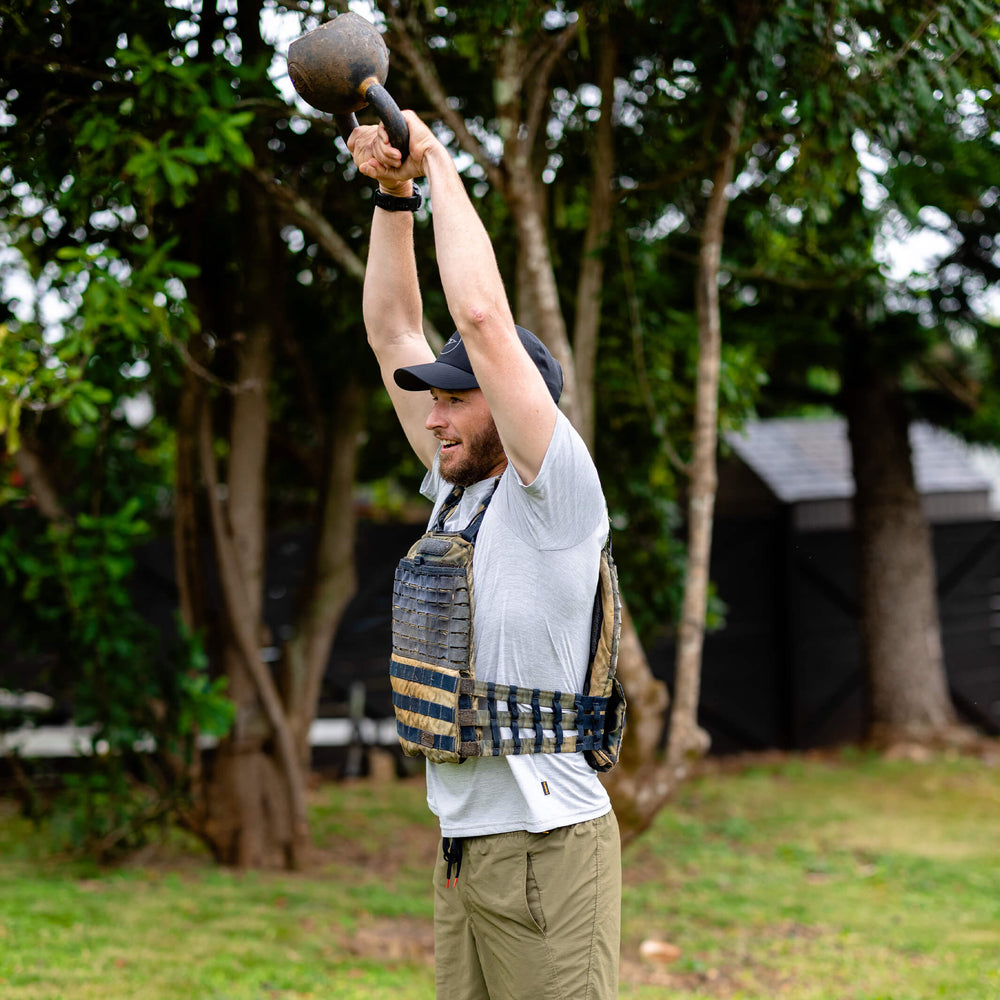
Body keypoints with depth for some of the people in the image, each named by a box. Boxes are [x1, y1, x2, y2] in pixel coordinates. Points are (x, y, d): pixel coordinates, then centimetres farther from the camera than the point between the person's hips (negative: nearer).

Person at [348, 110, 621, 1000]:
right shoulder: (458, 492, 13)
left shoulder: (556, 494, -9)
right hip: (462, 850, 8)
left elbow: (482, 316, -17)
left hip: (546, 849, -8)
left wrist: (440, 163, -8)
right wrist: (393, 192, 8)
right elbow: (393, 333, 15)